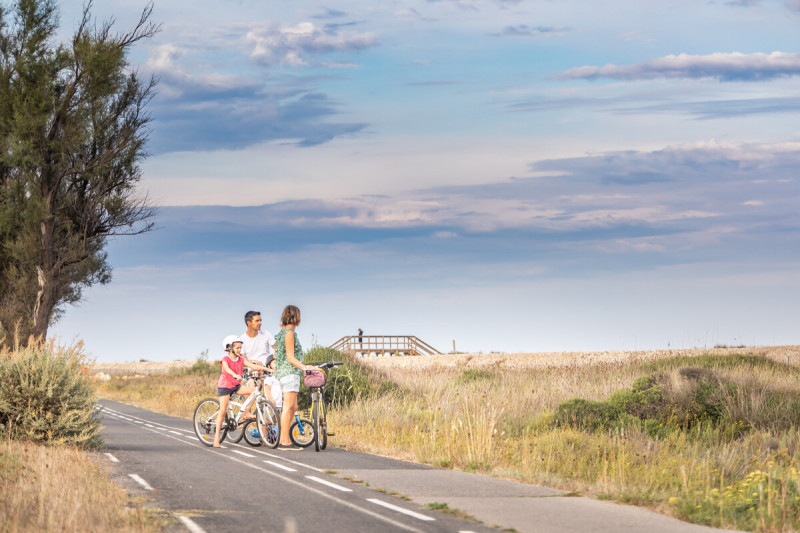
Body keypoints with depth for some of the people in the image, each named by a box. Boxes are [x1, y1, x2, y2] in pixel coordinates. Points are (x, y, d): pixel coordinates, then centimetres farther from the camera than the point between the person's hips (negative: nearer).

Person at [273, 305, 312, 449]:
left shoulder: (283, 332, 18)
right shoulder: (289, 333, -11)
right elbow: (290, 357, -16)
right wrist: (304, 367, -22)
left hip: (282, 372, 10)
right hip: (289, 372, -10)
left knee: (293, 407, 11)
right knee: (288, 407, -10)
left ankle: (282, 439, 10)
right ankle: (285, 441, -12)